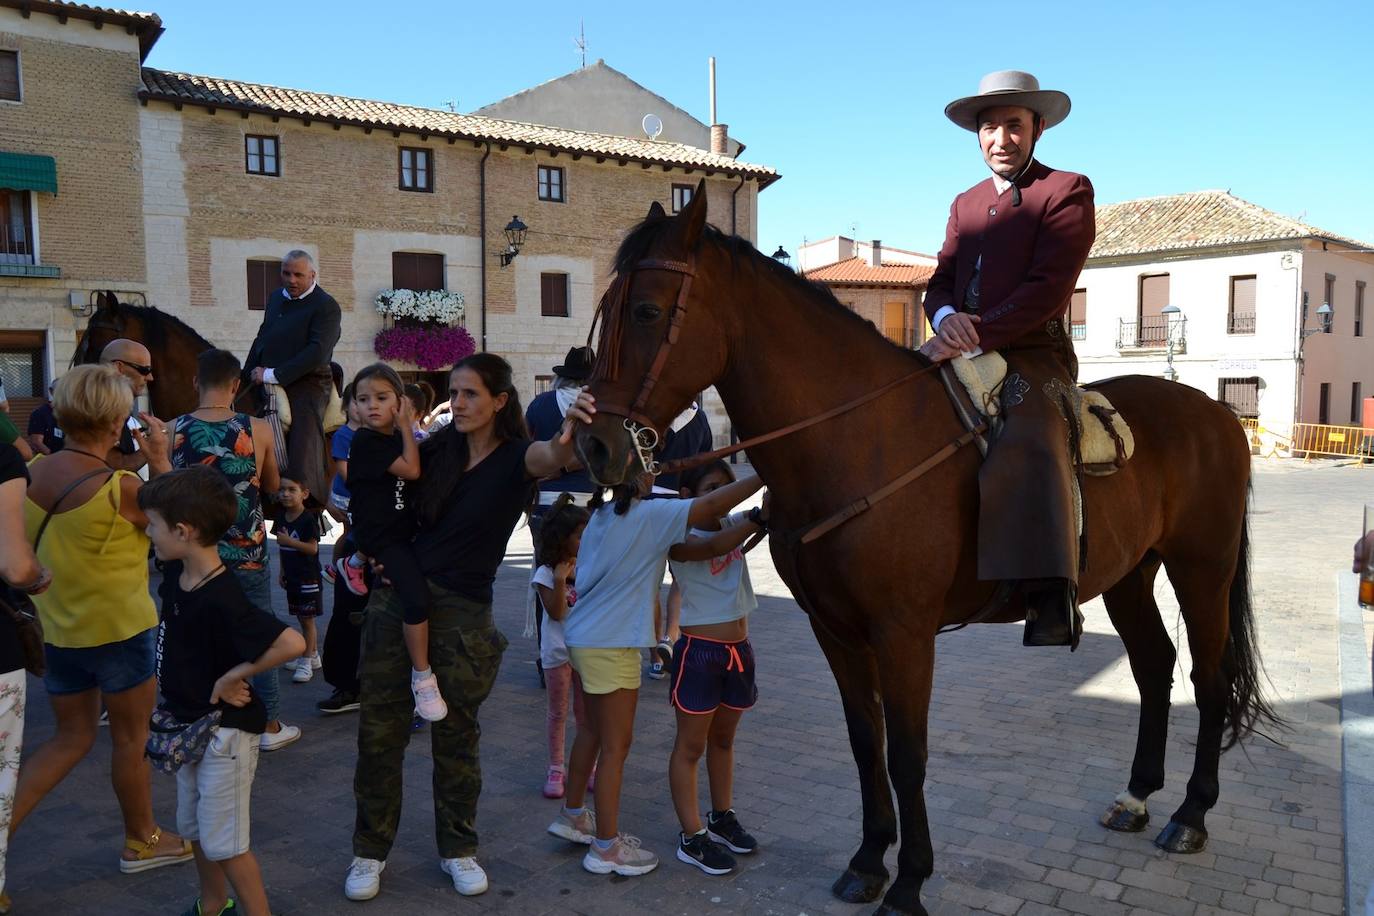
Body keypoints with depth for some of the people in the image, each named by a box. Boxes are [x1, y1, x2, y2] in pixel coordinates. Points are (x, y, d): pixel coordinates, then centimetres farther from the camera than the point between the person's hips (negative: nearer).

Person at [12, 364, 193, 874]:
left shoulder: (30, 473, -3)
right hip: (118, 629, -6)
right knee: (131, 736, 13)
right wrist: (159, 460, -5)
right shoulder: (122, 488, -23)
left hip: (55, 628, 6)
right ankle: (142, 841, 29)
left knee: (72, 738, 21)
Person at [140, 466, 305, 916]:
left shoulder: (222, 601, -30)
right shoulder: (174, 574, -4)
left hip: (224, 731, -9)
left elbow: (292, 642, -38)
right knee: (194, 829, 23)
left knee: (223, 843, 2)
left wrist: (233, 675, -29)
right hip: (188, 725, 9)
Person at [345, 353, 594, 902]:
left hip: (463, 613, -3)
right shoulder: (438, 449, 1)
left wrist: (569, 438, -57)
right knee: (379, 732, 9)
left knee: (456, 737, 10)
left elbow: (551, 457, -33)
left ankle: (458, 849, 29)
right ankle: (370, 851, 26)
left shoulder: (515, 457, -9)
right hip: (398, 596, 3)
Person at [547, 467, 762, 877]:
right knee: (616, 744, 2)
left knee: (594, 728, 22)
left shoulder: (602, 514, 7)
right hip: (610, 644, -9)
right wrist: (763, 477, -17)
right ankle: (605, 847, 12)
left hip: (584, 637, 9)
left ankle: (572, 815, 37)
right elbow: (711, 507, -23)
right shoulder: (649, 515, -18)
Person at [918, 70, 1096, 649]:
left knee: (1026, 450, -34)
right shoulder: (965, 204, 24)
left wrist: (975, 335, -20)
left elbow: (1047, 290, -11)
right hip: (963, 356, 7)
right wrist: (946, 318, -11)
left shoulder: (1068, 191, 2)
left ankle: (1052, 602, -35)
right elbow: (940, 280, 14)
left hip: (1032, 357, -7)